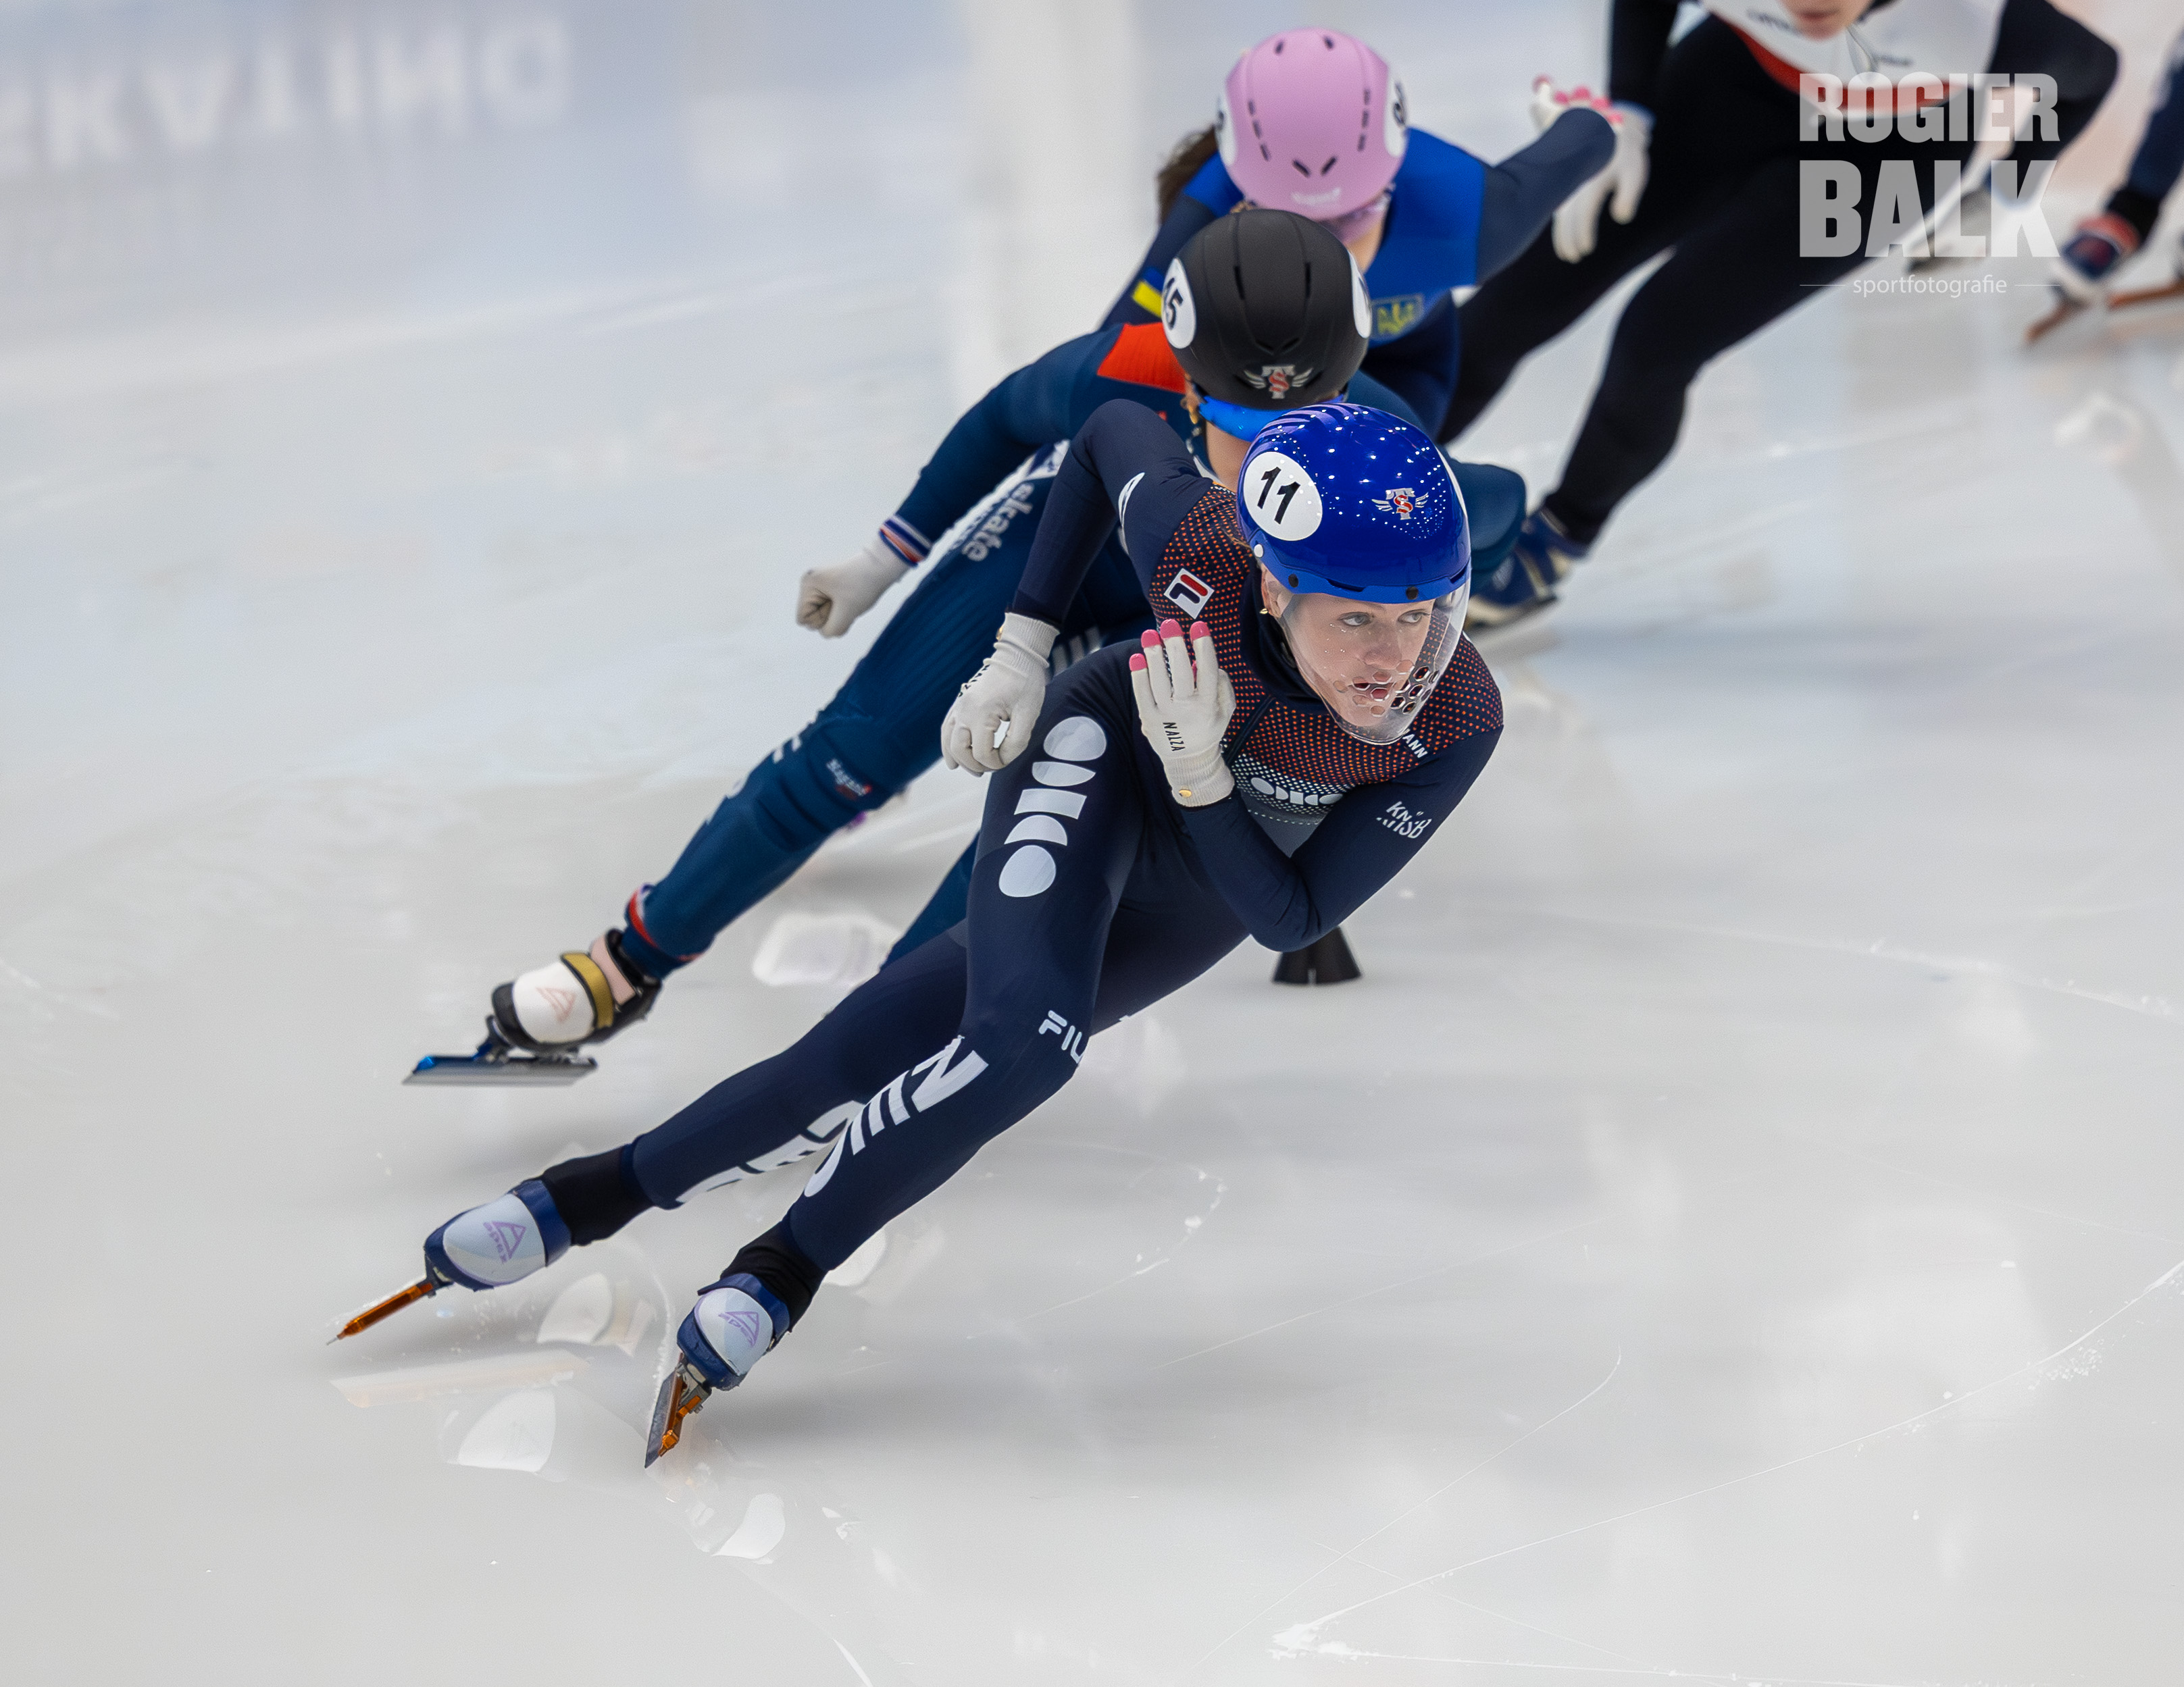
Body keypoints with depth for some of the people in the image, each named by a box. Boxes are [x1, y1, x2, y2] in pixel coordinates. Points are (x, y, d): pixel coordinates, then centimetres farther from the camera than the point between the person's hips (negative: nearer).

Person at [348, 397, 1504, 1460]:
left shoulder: (1455, 727, -34)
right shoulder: (1201, 547, -35)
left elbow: (1290, 918, -24)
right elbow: (1114, 432, -11)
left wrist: (1200, 774, -39)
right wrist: (1020, 650, -13)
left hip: (1214, 884, 2)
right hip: (1098, 757, -2)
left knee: (896, 1044, -6)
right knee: (1025, 1041, -25)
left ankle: (612, 1189, 8)